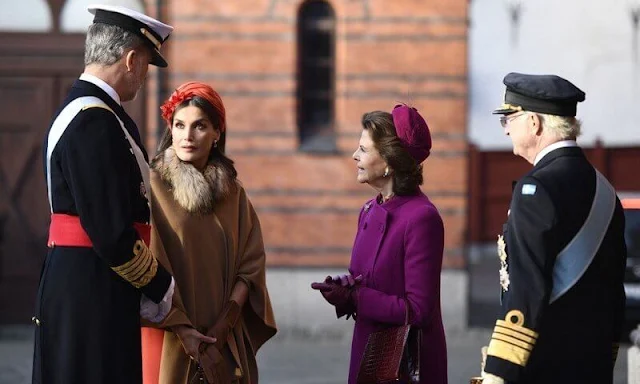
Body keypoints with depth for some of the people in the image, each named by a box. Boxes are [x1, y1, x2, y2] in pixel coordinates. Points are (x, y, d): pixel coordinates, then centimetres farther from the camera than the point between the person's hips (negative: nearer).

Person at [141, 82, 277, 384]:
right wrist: (180, 328, -16)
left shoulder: (233, 192, 7)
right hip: (169, 337, -3)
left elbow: (251, 263, 2)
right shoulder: (152, 186, -6)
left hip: (224, 340, 4)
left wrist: (225, 322, -10)